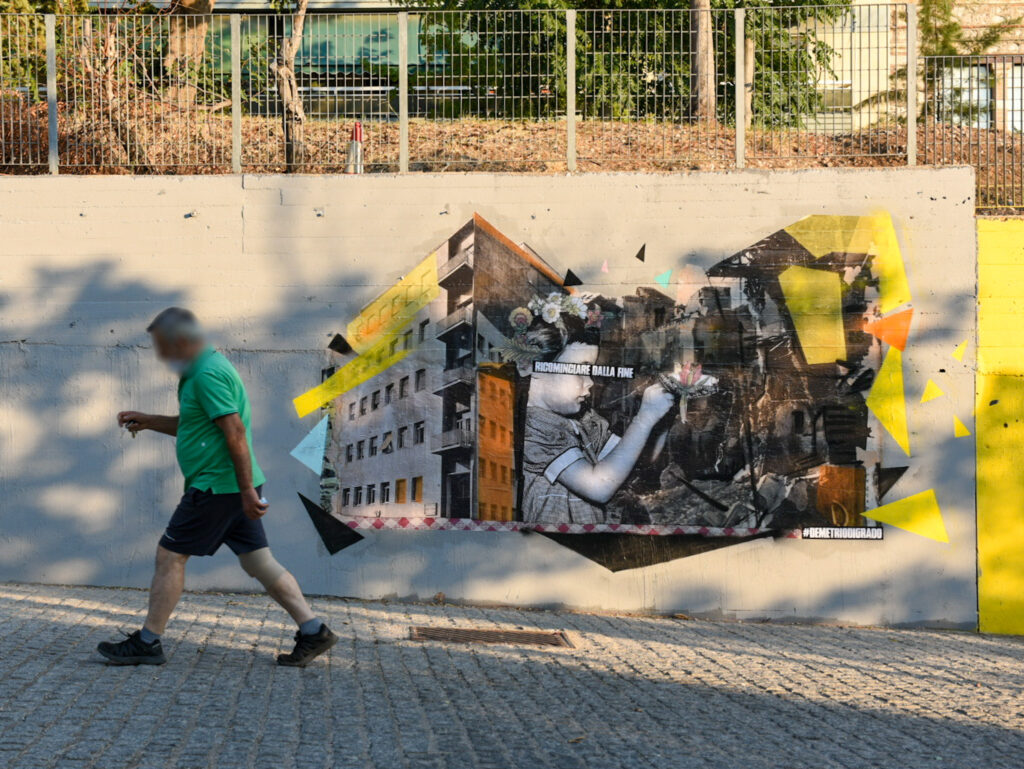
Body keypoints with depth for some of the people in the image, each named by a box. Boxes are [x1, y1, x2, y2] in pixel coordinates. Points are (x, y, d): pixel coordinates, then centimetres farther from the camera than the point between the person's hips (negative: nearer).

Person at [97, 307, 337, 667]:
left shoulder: (208, 375, -17)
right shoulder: (202, 370, 16)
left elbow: (235, 431, -23)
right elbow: (191, 424, 30)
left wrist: (247, 490, -25)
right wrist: (147, 421, 23)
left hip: (216, 486, -10)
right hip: (232, 487, 10)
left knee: (170, 556, -1)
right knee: (258, 562, 9)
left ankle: (147, 642, 7)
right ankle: (313, 630, 7)